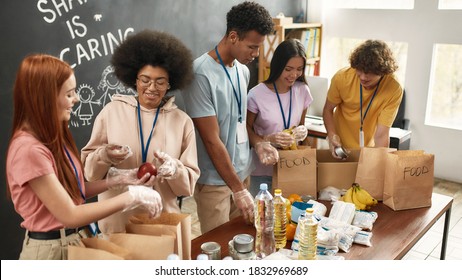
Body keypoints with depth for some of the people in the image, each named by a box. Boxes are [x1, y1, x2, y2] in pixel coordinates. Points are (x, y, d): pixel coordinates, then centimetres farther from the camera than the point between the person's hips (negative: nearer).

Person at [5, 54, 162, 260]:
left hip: (76, 238, 8)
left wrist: (120, 181, -2)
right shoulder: (29, 149, -24)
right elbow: (70, 215, -24)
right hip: (50, 249, -8)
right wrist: (132, 196, -22)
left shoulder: (53, 137, 4)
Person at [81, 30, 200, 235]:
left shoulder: (182, 121, -1)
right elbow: (88, 166, 2)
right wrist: (105, 155, -18)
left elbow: (189, 182, 0)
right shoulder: (112, 111, -2)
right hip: (116, 222, 0)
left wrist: (173, 169, -20)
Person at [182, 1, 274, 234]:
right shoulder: (202, 75, -19)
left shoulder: (243, 70, 4)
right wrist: (239, 190, -18)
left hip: (242, 173, 7)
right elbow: (212, 140, -19)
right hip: (214, 181, -7)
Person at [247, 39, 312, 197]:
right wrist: (267, 140, -22)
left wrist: (302, 131, -11)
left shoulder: (302, 91, -1)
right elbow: (247, 128, -5)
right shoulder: (257, 95, -15)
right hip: (263, 169, -3)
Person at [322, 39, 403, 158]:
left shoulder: (394, 89, -25)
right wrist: (332, 135, -23)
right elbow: (328, 110, -8)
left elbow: (381, 135, -24)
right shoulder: (341, 78, -22)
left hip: (370, 148, -1)